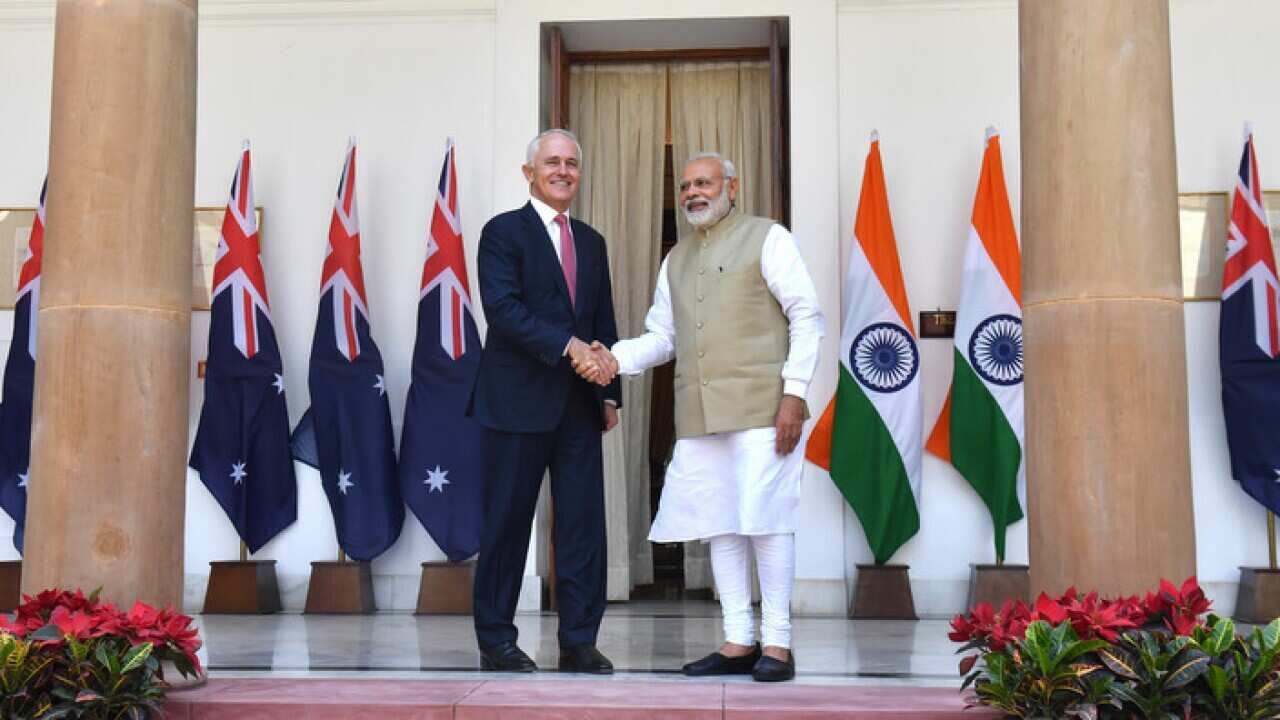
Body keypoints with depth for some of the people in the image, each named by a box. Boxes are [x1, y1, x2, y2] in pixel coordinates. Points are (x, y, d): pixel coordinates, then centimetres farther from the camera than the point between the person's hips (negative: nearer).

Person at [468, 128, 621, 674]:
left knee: (584, 523, 4)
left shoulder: (591, 242, 18)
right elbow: (502, 307, -15)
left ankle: (579, 641, 12)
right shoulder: (504, 232, -1)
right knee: (507, 523, 2)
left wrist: (610, 392, 11)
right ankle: (496, 641, 13)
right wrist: (567, 345, -22)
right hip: (518, 402, -5)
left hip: (579, 404, 6)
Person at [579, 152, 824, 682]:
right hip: (699, 415, 6)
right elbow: (662, 336, 18)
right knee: (719, 524, 7)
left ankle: (777, 644, 2)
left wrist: (794, 392, -12)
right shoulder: (676, 260, 21)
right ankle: (738, 642, 14)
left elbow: (806, 317, -3)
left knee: (764, 520, -7)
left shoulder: (766, 238, 3)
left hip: (760, 408, -6)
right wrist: (618, 359, -1)